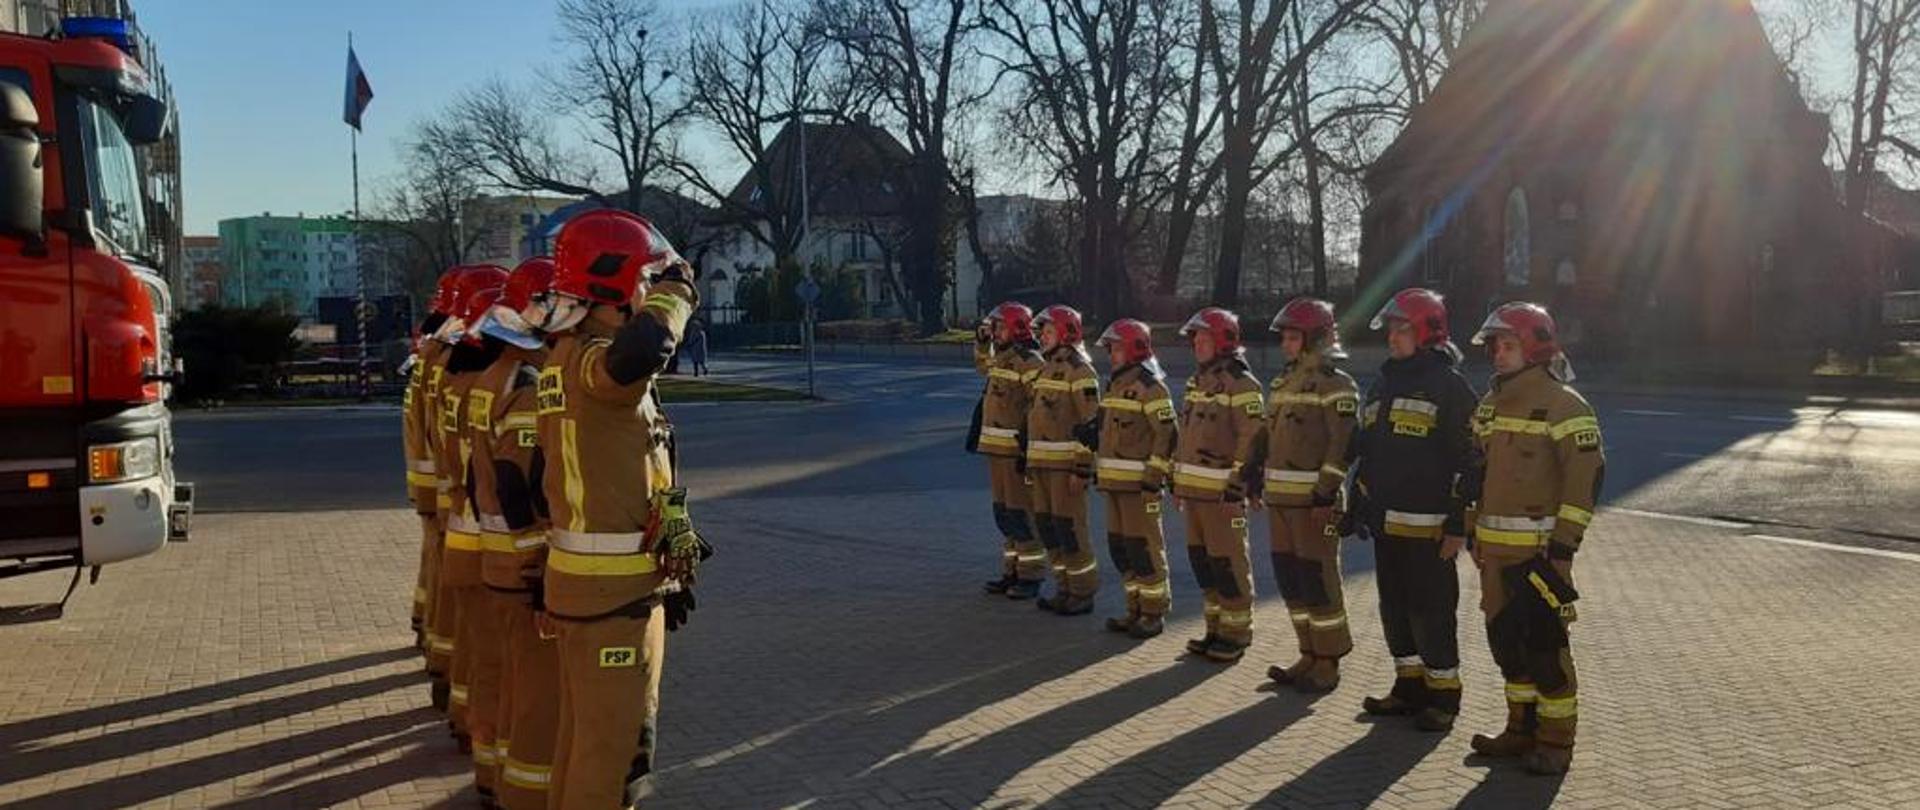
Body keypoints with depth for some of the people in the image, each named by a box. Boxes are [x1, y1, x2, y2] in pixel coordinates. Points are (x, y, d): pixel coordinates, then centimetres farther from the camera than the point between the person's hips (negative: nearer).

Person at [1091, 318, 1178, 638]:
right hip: (1115, 480, 9)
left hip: (1138, 482, -9)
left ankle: (1154, 613, 6)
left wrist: (1155, 476, -20)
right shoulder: (1117, 383, 17)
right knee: (1120, 546, 12)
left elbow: (1168, 434, -17)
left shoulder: (1149, 386, -12)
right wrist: (1099, 470, 22)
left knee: (1143, 547, -3)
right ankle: (1136, 609, 22)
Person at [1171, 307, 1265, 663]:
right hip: (1193, 488, 9)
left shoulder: (1240, 383, -10)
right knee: (1201, 559, 13)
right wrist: (1178, 481, 20)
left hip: (1222, 490, -9)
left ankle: (1236, 634, 8)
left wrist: (1237, 484, -19)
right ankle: (1216, 629, 23)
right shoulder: (1197, 382, 17)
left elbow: (1251, 437, -15)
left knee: (1227, 563, -3)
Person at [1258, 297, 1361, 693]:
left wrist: (1326, 492, -20)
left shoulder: (1335, 384, -9)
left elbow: (1343, 444, -15)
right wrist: (1258, 480, 20)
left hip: (1314, 499, -8)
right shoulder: (1284, 381, 17)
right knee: (1289, 578, 12)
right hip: (1280, 497, 8)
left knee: (1317, 579, -3)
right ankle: (1310, 656, 23)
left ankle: (1328, 664, 7)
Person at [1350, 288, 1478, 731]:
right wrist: (1358, 507, 18)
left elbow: (1467, 461, -12)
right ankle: (1409, 686, 25)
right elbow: (1365, 450, 21)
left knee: (1431, 611, -1)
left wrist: (1458, 526, -16)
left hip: (1428, 526, -7)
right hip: (1386, 523, 7)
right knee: (1394, 608, 13)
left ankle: (1443, 695, 12)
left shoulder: (1450, 387, -8)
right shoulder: (1384, 384, 15)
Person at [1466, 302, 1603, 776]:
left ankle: (1555, 741, 8)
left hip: (1538, 550, -8)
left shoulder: (1563, 405, -10)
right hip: (1494, 548, 8)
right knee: (1505, 639, 13)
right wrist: (1474, 531, 19)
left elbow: (1587, 475, -15)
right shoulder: (1491, 405, 15)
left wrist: (1564, 542, -18)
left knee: (1543, 644, -3)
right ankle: (1522, 730, 26)